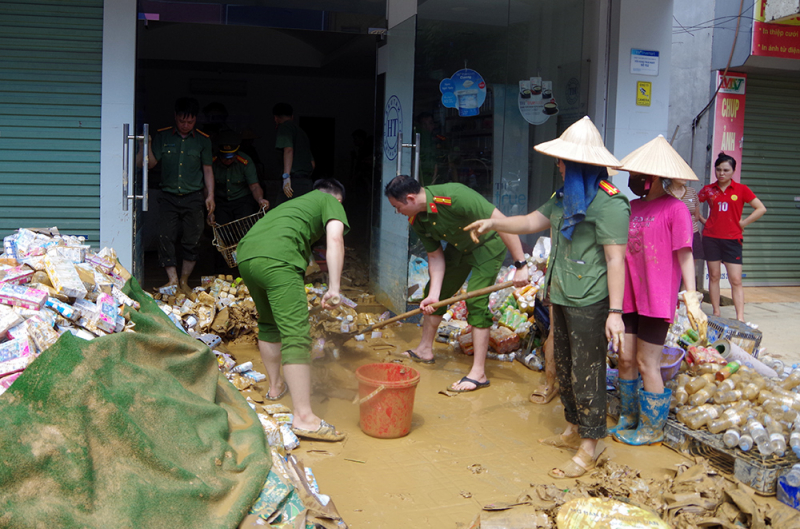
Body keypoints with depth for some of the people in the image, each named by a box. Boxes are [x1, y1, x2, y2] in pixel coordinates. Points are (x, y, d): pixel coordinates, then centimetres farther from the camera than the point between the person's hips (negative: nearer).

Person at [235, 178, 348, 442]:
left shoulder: (295, 202, 40)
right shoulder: (331, 202, 19)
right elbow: (335, 238, -1)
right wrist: (334, 287, -7)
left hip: (245, 253, 8)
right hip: (276, 259, -8)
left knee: (269, 323, 27)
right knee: (296, 336, -12)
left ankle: (275, 385, 42)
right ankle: (304, 418, -17)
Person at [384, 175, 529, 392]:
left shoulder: (454, 197, -37)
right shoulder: (417, 220, -12)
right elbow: (435, 256, -4)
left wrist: (520, 265, -37)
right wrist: (433, 295, -16)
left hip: (487, 245, -8)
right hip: (458, 248, 8)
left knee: (476, 301, -18)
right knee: (436, 293, 11)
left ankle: (478, 373, -14)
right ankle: (425, 350, 31)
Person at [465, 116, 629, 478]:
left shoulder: (609, 203, -16)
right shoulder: (565, 197, 14)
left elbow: (615, 259, -19)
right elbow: (533, 222, 23)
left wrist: (615, 312, -21)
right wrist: (493, 223, 11)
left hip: (589, 302, -9)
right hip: (562, 297, 9)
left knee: (586, 372, -1)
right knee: (564, 366, 18)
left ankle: (590, 445, 11)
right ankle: (573, 430, 33)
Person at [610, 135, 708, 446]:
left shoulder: (675, 209, -9)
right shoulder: (633, 207, 9)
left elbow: (684, 255, -11)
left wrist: (691, 298, -16)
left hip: (657, 299, -6)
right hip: (629, 296, 6)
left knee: (647, 363, 1)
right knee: (625, 358, 11)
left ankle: (652, 428, 18)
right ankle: (629, 417, 30)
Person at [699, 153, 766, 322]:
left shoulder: (741, 189, -1)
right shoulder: (708, 190, 4)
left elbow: (761, 209, -2)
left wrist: (743, 223, -5)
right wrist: (702, 220, 6)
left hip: (732, 239, -2)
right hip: (711, 238, 2)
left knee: (736, 280, -4)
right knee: (714, 276, 7)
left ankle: (740, 318, -3)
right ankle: (716, 314, 16)